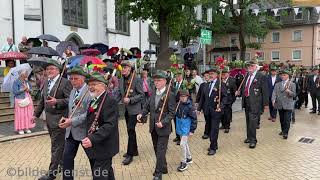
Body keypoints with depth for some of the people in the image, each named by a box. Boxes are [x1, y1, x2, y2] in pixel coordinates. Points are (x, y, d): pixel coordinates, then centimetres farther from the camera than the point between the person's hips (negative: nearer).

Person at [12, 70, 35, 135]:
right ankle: (20, 128, 7)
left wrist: (28, 89, -8)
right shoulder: (16, 82, -10)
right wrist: (23, 89, -15)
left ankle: (27, 127, 17)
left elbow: (31, 88, 14)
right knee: (20, 114, -1)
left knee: (28, 114, 7)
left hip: (28, 99, 6)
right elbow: (15, 91, -16)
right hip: (20, 100, -5)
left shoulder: (27, 81, 6)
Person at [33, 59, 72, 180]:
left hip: (59, 119, -8)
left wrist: (57, 102, -29)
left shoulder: (65, 82, -13)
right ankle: (63, 164, 36)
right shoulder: (46, 82, 12)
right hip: (49, 119, 8)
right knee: (59, 144, 20)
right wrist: (36, 114, 18)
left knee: (56, 146, 0)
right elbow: (42, 100, 18)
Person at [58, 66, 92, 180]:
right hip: (71, 131, 7)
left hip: (84, 131, -7)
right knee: (67, 157, 8)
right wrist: (66, 119, 0)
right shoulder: (73, 91, 11)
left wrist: (72, 121, -25)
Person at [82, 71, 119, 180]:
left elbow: (110, 125, -26)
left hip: (103, 148, -9)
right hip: (94, 147, 9)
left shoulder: (110, 101, -17)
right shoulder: (93, 101, 13)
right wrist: (88, 138, 9)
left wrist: (93, 139, -32)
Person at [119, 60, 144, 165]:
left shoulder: (136, 80, -13)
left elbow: (142, 94, -12)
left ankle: (130, 155, 2)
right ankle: (134, 150, 32)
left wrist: (130, 100, -21)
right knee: (130, 130, 17)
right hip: (126, 108, 7)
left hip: (134, 108, -7)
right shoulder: (121, 80, 6)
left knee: (130, 130, -8)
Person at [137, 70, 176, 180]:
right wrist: (142, 114, -8)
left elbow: (172, 112, -15)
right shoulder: (153, 92, 4)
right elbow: (147, 106, 9)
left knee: (161, 151, 1)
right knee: (157, 150, 19)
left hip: (163, 128, -6)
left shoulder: (170, 95, -15)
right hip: (153, 127, 7)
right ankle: (163, 168, 38)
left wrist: (163, 122, -25)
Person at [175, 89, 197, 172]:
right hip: (180, 127, 7)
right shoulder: (179, 105, -1)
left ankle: (184, 162, 5)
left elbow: (194, 119, -14)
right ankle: (189, 158, 37)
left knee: (182, 144, -9)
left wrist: (192, 130, -14)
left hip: (186, 128, -6)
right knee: (185, 143, 19)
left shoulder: (190, 106, -17)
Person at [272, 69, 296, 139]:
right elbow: (274, 93, 1)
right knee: (281, 119, 13)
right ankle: (283, 130, 27)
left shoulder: (292, 84, 1)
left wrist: (289, 91, -26)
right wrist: (273, 100, -16)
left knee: (287, 120, -5)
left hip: (288, 105, -4)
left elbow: (294, 94, -6)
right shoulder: (277, 84, 11)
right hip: (280, 105, 4)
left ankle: (285, 133, 1)